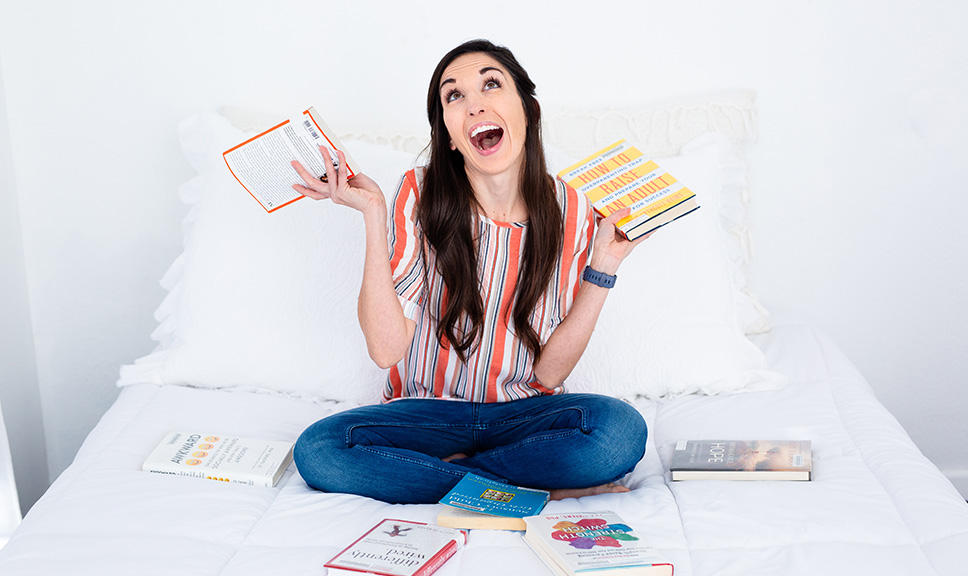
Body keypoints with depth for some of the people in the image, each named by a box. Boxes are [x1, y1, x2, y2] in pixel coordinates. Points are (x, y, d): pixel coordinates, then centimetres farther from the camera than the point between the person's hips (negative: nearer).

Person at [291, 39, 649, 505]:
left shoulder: (568, 211, -6)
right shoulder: (420, 195, -10)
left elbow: (549, 371, -6)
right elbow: (386, 349, -19)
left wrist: (603, 266, -13)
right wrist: (373, 214, -23)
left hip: (524, 412, 0)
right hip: (428, 412, 0)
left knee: (621, 431, -30)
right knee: (318, 450, -28)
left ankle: (448, 470, -12)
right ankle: (538, 489, -19)